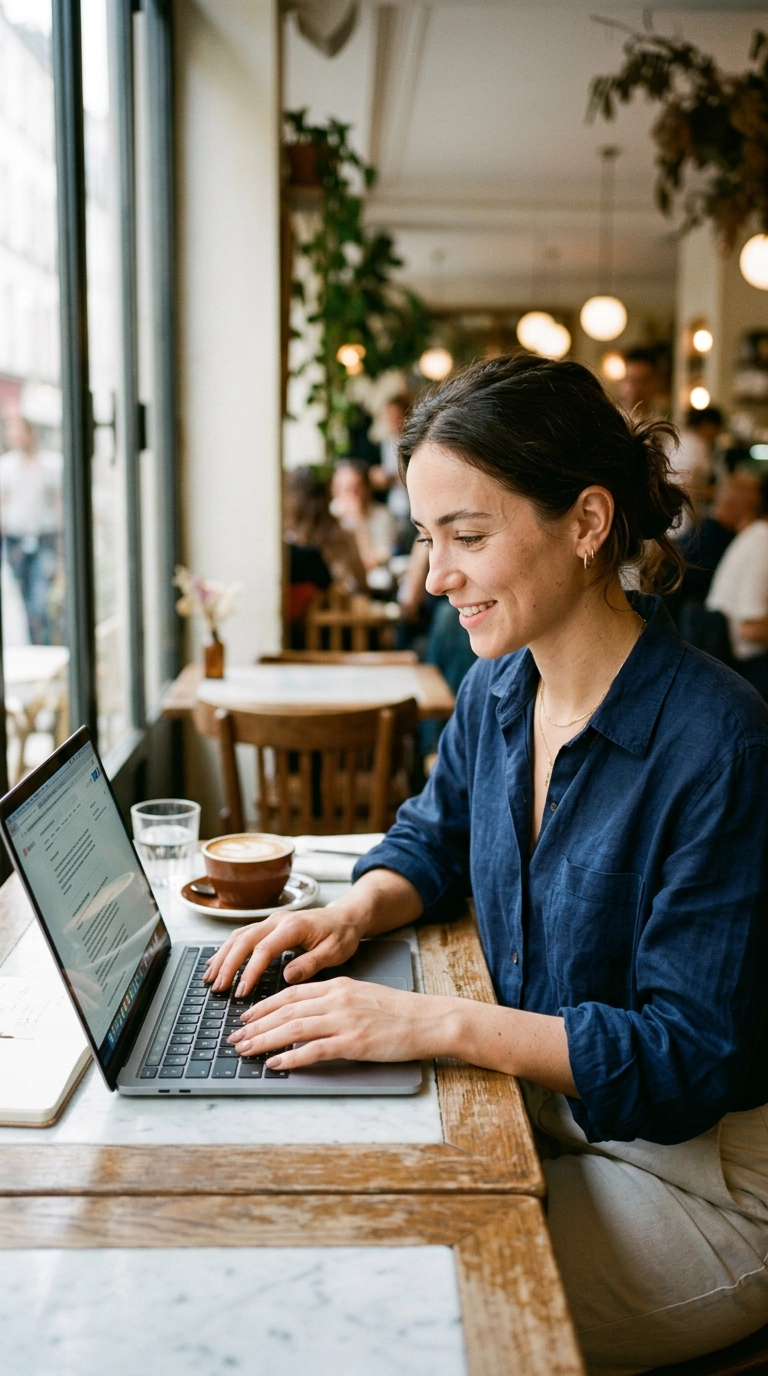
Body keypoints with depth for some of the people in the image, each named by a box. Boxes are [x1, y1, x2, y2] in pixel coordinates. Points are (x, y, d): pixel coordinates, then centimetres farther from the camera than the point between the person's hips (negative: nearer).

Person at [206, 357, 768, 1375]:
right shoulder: (496, 690, -2)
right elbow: (433, 841, 16)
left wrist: (438, 1022, -32)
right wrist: (353, 913, -7)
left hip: (684, 1171, -6)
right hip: (540, 1113, 7)